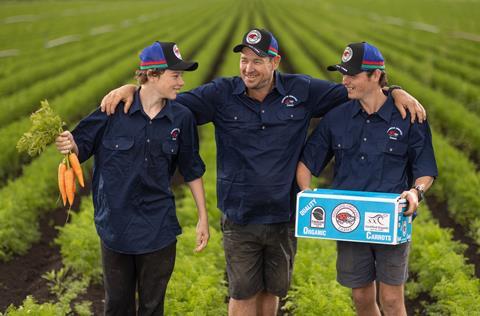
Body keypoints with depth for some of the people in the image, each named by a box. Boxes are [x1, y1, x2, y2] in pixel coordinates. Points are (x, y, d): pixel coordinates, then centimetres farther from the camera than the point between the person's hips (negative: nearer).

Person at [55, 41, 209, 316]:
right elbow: (82, 146, -6)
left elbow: (192, 170, 5)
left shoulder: (182, 118, -4)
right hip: (116, 227, -1)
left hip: (159, 229, 1)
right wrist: (69, 145, -30)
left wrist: (203, 217, 7)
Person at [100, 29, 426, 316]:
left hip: (284, 218, 1)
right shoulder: (222, 94, -5)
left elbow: (353, 92, 4)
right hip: (240, 219, -1)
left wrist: (396, 92, -8)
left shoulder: (301, 91, -4)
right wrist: (133, 88, -17)